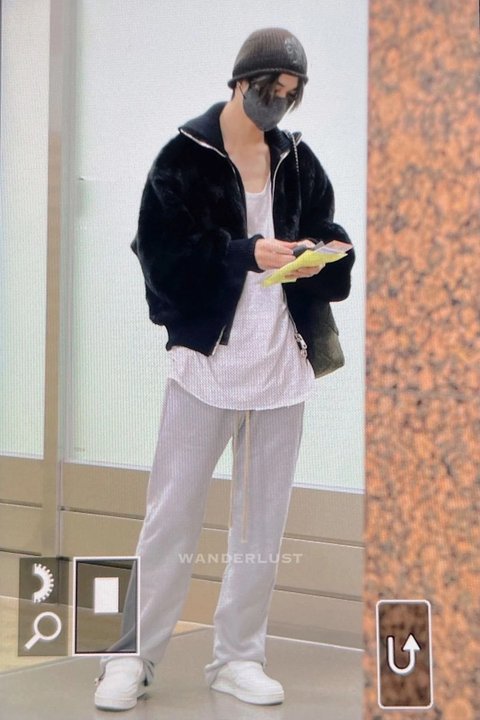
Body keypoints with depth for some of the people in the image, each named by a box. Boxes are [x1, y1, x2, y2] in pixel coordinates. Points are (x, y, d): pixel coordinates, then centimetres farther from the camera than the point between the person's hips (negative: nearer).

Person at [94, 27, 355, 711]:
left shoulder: (299, 161, 10)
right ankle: (133, 656, 8)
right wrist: (246, 253, -21)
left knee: (263, 521, 8)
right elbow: (163, 250, -10)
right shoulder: (186, 156, -4)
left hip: (282, 362, 5)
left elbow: (334, 242, 15)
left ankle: (238, 656, 18)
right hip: (206, 357, -4)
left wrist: (316, 257, -8)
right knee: (171, 516, -2)